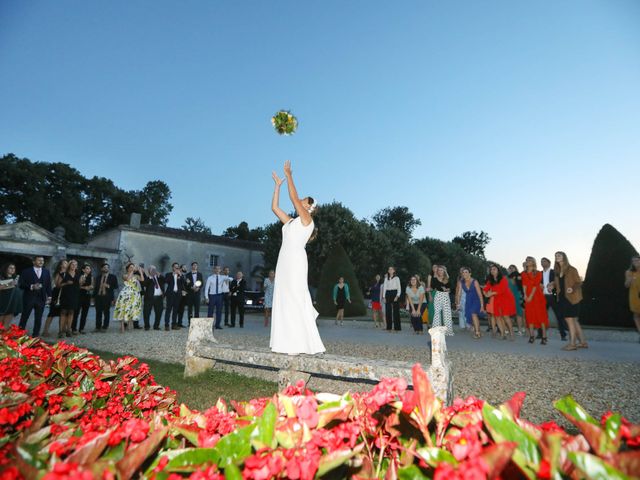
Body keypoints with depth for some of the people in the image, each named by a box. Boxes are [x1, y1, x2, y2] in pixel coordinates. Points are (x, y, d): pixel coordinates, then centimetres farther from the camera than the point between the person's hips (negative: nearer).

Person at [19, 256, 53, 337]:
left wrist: (49, 296, 5)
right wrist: (31, 286, -19)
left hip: (41, 298, 3)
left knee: (38, 319, 6)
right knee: (24, 317, 4)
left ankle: (36, 335, 13)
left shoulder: (46, 272, 10)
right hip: (29, 298, -3)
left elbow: (48, 285, 11)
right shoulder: (26, 272, 0)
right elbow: (20, 284, -4)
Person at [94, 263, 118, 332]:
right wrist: (94, 296, 12)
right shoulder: (98, 277, 15)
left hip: (107, 297, -3)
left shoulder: (112, 277, 4)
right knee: (98, 312, 5)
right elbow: (96, 287, 16)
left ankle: (105, 327, 9)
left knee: (106, 312, 1)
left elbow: (116, 286, -1)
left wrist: (108, 286, -16)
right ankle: (98, 327, 14)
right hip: (98, 296, 3)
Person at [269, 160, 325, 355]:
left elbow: (293, 197, -7)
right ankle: (289, 342, 11)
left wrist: (289, 175, 1)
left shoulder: (307, 220, 0)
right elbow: (274, 207, 23)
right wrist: (278, 185, 25)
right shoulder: (290, 221, 22)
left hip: (296, 261, -8)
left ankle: (302, 344, -4)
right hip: (284, 261, 8)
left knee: (296, 299, -9)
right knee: (284, 300, 5)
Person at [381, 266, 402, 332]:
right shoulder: (386, 278, 15)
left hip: (394, 294, -3)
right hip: (388, 294, 3)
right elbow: (384, 287, 12)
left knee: (395, 311, -5)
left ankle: (396, 327, -1)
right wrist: (383, 297, 3)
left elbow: (399, 288, 0)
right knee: (388, 311, 1)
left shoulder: (396, 278, 4)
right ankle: (388, 327, 7)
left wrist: (397, 296, -13)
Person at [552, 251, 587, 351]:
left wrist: (573, 288, -25)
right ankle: (583, 342, 22)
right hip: (562, 298, 7)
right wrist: (552, 286, -1)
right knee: (574, 321, 13)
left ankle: (572, 343, -3)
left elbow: (579, 282, -8)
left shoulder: (571, 269, -7)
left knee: (570, 320, -8)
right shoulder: (557, 271, 12)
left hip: (571, 298, -7)